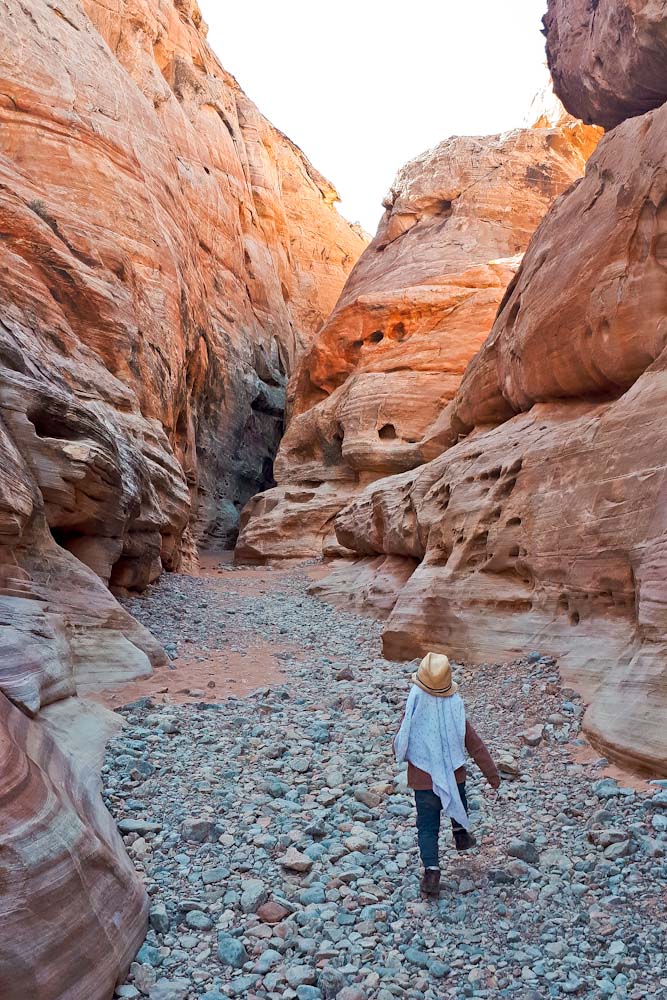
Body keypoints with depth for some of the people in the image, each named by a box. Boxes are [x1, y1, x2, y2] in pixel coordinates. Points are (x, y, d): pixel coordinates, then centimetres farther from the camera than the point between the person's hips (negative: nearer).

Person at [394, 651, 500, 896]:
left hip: (423, 780, -2)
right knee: (458, 804, 33)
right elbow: (476, 746, -9)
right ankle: (461, 835, 53)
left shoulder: (413, 713, -22)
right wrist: (492, 773, 2)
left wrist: (400, 754, 14)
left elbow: (400, 748, -9)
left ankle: (431, 870, -3)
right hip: (455, 775, 2)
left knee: (427, 827, 10)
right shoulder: (456, 711, -17)